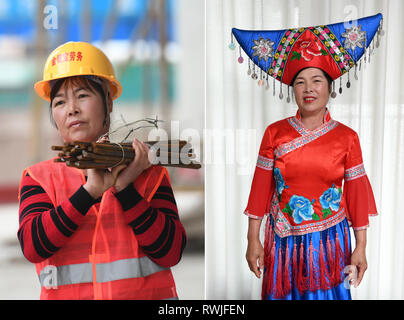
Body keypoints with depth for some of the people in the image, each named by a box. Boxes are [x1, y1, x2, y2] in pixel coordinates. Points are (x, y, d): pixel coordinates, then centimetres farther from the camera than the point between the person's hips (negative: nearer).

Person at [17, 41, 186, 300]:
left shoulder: (146, 171, 7)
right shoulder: (39, 178, 9)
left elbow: (171, 252, -3)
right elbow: (32, 247, -7)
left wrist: (124, 189, -10)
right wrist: (90, 191, -14)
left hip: (145, 293, -1)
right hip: (67, 294, 1)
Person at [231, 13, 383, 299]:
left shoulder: (347, 138, -2)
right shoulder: (275, 133, -2)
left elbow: (357, 193, -1)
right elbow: (260, 188, -1)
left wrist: (361, 247, -2)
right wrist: (253, 240, -2)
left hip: (330, 242, 0)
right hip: (283, 240, 0)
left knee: (327, 294, 7)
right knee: (284, 293, 9)